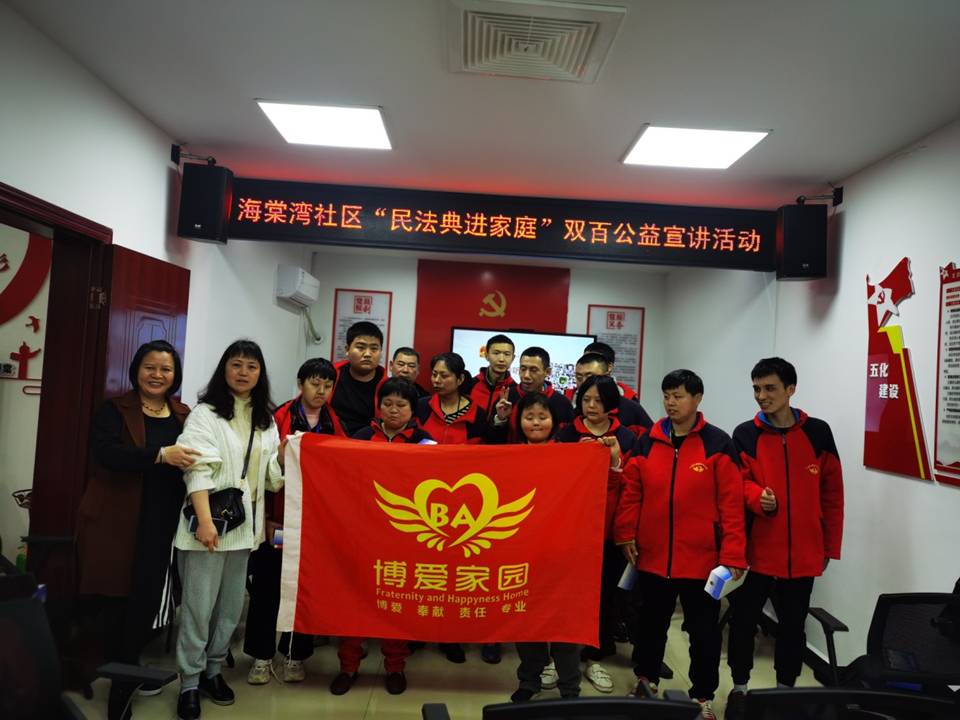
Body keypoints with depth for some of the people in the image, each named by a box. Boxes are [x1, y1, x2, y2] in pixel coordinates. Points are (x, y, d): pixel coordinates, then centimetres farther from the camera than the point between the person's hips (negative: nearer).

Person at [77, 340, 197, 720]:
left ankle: (124, 680, 23)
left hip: (159, 525, 3)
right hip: (114, 522, -2)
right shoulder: (113, 410, -2)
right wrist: (161, 455, -28)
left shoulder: (184, 416, 9)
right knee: (115, 599, 4)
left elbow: (194, 462, 13)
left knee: (147, 600, 4)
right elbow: (107, 453, -18)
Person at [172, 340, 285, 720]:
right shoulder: (206, 414, -6)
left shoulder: (266, 421, 10)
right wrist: (205, 521, -24)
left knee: (231, 606, 14)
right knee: (198, 607, 0)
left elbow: (272, 477, 13)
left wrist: (284, 453, -7)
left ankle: (213, 670, 30)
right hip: (210, 524, -5)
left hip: (244, 526, 6)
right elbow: (198, 470, -16)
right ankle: (190, 682, 16)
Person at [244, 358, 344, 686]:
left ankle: (295, 655, 25)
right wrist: (266, 517, -10)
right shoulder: (279, 418, -6)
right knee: (267, 585, 7)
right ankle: (262, 655, 22)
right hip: (279, 517, -3)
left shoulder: (334, 425, 5)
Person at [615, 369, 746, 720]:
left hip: (701, 557, -3)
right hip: (652, 554, 3)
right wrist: (625, 534, -2)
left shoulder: (718, 444, -7)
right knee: (651, 622, 19)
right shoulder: (648, 442, 2)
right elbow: (631, 492, 5)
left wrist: (733, 553, -11)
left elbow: (731, 502, -9)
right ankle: (646, 679, 39)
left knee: (703, 628, 11)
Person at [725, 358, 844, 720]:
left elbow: (832, 492, 5)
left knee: (793, 624, 14)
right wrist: (757, 497, -26)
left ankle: (786, 688, 33)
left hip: (803, 552, 1)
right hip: (756, 548, -1)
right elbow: (738, 483, -3)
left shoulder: (817, 432, 0)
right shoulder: (745, 435, -2)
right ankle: (740, 687, 26)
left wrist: (830, 546, 5)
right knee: (743, 619, 7)